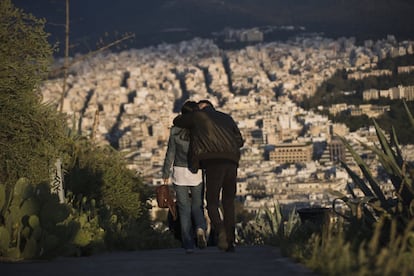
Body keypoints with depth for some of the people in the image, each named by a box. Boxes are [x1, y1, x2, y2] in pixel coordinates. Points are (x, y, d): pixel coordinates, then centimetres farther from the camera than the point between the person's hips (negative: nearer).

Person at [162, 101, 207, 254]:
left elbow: (170, 154, -2)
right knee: (197, 206, 13)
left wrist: (166, 174, 7)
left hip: (180, 172, 0)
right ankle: (200, 228, -17)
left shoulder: (175, 131, -5)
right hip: (197, 173, 0)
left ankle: (188, 244, 1)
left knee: (184, 208, 5)